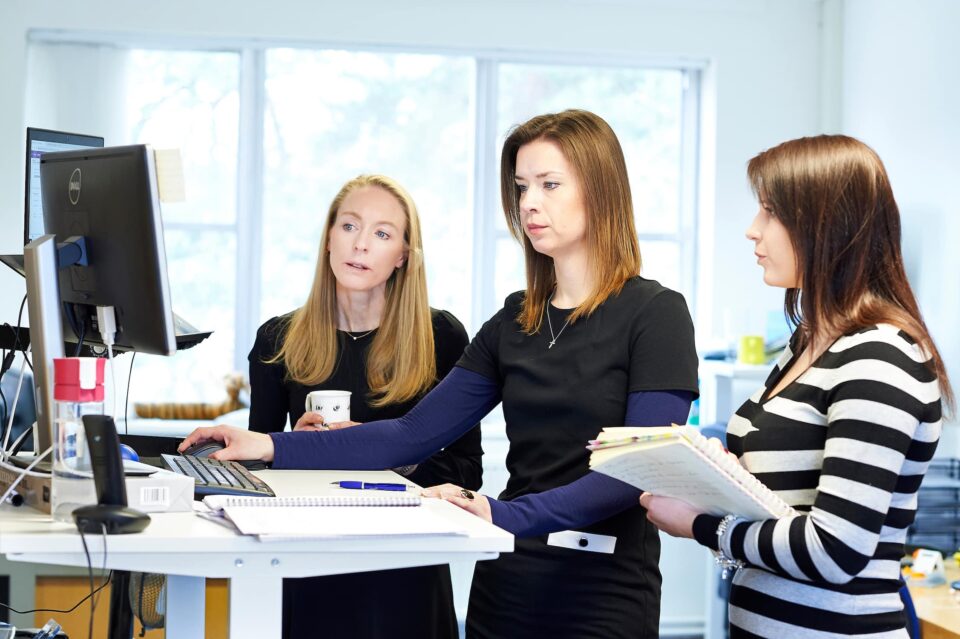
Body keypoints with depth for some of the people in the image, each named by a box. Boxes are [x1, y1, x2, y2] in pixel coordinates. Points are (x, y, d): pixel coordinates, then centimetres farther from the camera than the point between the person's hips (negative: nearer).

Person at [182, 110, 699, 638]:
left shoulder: (655, 313, -7)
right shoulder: (514, 322, 10)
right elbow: (413, 435, 5)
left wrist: (508, 515, -29)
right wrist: (274, 446, -4)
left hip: (601, 595, -5)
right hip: (505, 583, 6)